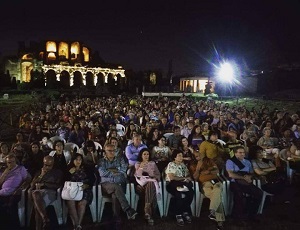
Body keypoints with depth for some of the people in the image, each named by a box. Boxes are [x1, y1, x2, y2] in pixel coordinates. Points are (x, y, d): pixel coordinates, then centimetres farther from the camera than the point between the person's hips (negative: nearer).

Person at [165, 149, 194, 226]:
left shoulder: (183, 164, 18)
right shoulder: (171, 164, -2)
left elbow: (188, 175, 18)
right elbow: (171, 177, -12)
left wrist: (188, 178, -6)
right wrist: (184, 178, -7)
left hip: (183, 183, 5)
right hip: (172, 184, -5)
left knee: (191, 192, -26)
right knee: (179, 195, -35)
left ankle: (185, 212, -10)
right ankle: (178, 215, -19)